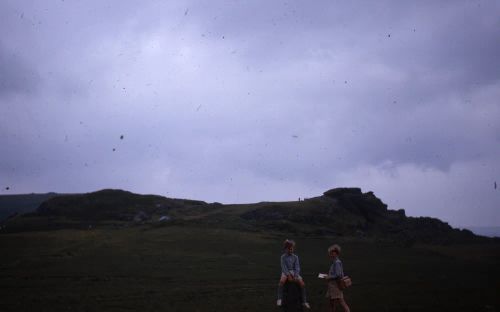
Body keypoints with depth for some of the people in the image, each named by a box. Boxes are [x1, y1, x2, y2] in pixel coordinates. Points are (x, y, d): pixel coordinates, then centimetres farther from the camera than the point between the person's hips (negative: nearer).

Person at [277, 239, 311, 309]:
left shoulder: (295, 257, 6)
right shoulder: (283, 257, 0)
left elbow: (297, 267, -1)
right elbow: (284, 267, -10)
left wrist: (296, 276, -17)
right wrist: (288, 275, -22)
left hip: (294, 272, 2)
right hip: (286, 272, -2)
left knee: (302, 283, -21)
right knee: (282, 281, -36)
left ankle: (304, 301, -12)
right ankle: (279, 299, -30)